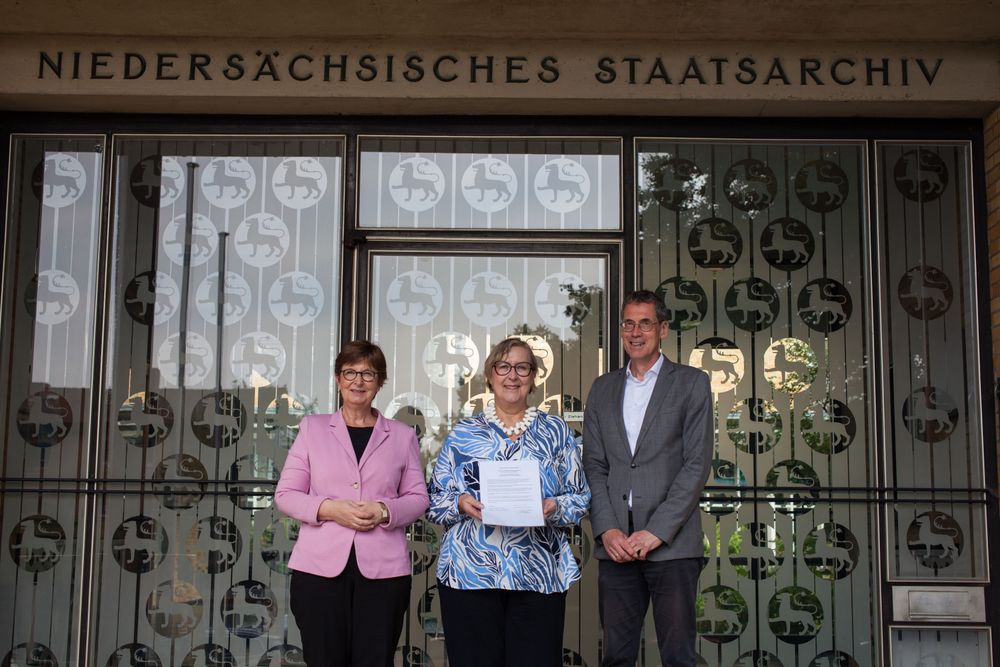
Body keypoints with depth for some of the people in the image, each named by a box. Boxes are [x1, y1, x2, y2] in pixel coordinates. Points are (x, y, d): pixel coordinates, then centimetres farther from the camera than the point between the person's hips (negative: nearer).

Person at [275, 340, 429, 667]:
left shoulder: (402, 435, 10)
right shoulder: (312, 427, 9)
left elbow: (418, 498, 9)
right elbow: (285, 494, 6)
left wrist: (385, 511, -12)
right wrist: (329, 509, -12)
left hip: (383, 569, 0)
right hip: (319, 567, 0)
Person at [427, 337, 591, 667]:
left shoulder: (556, 431, 10)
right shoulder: (462, 434, 8)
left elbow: (580, 498, 9)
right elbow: (435, 500, 9)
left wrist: (554, 507, -11)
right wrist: (461, 503, -12)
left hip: (539, 575, 1)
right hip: (470, 573, 0)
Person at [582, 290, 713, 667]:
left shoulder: (691, 384, 5)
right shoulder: (603, 389, 16)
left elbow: (697, 463, -3)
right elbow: (594, 466, 10)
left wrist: (657, 531, -11)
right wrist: (607, 530, -5)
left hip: (671, 543, -3)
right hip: (615, 543, 3)